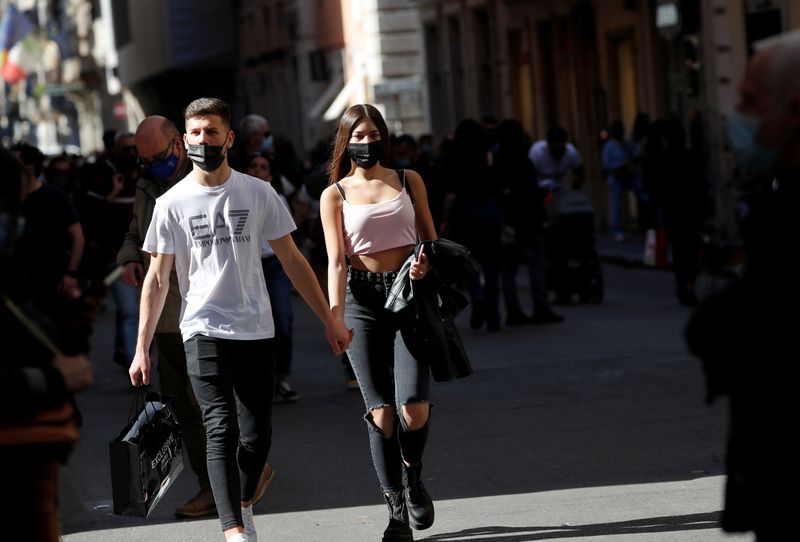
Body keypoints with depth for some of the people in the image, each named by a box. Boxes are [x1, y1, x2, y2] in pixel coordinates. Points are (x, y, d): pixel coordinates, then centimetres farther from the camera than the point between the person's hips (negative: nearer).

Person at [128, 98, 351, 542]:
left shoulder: (258, 194, 4)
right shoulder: (171, 203, 2)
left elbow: (292, 261, 9)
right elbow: (157, 279, 4)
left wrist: (329, 319, 7)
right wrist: (142, 347, 0)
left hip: (256, 331, 2)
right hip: (203, 332, -2)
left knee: (257, 436, 2)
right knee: (221, 430, -15)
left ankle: (244, 505, 29)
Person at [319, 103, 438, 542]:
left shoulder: (408, 180, 10)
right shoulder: (335, 195, 6)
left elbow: (430, 238, 17)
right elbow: (336, 259, -3)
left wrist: (427, 262, -7)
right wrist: (335, 313, -16)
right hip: (362, 300, 0)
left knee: (413, 405, -15)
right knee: (381, 411, -7)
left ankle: (413, 477, 15)